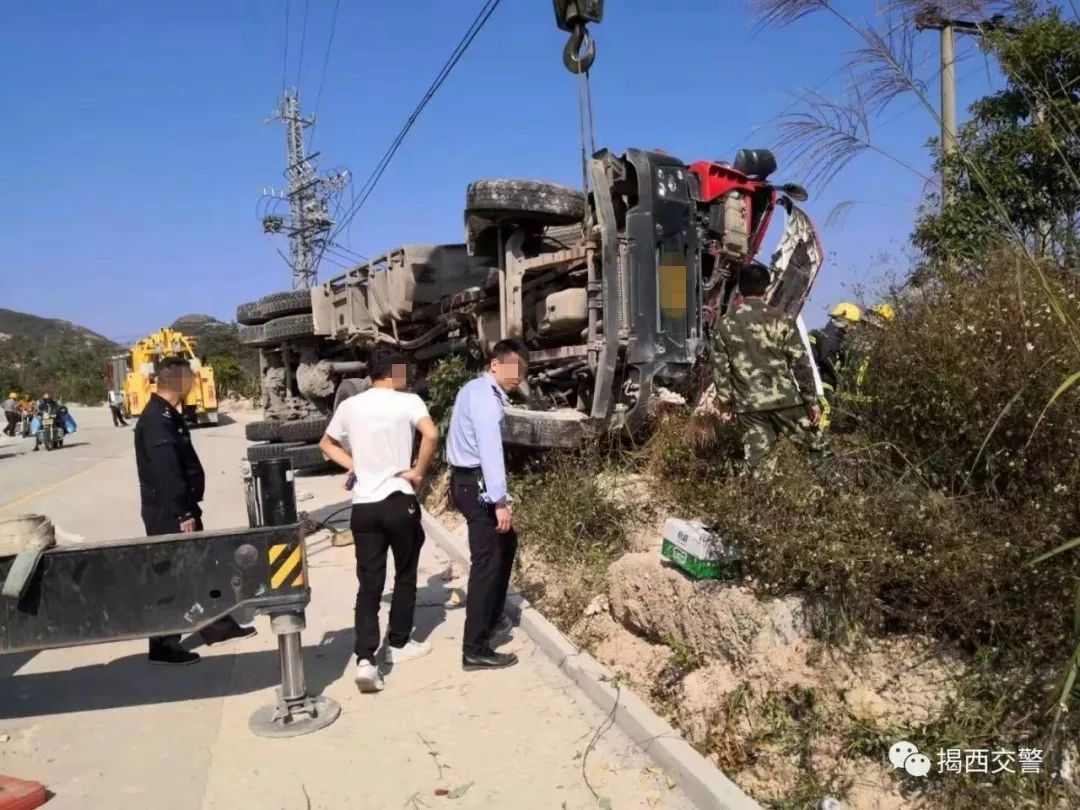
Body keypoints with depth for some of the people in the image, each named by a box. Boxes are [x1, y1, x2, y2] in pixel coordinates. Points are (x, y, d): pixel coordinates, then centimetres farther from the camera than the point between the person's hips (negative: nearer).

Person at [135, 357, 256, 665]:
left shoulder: (166, 415, 12)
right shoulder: (156, 420, -21)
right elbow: (166, 472, -26)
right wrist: (182, 514, -24)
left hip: (180, 508, 10)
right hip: (168, 513, -10)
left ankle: (217, 626, 30)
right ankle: (163, 646, 12)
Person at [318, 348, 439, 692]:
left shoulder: (349, 406, 7)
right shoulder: (408, 402, -7)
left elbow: (327, 444, 21)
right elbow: (431, 434, -24)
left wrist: (354, 466, 14)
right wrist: (419, 472, -12)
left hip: (363, 505, 4)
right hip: (399, 501, -3)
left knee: (368, 584, 6)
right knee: (405, 575, 16)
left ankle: (365, 659, -4)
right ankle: (398, 643, 27)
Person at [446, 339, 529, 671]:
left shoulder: (475, 389, 15)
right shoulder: (485, 397, -17)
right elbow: (490, 450, -25)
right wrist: (500, 502, -28)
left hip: (467, 480, 11)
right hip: (477, 485, -11)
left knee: (506, 543, 24)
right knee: (487, 562, -7)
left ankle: (490, 618, 36)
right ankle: (475, 650, -2)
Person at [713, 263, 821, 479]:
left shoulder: (725, 324, 2)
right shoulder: (781, 320, -5)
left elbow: (720, 368, 4)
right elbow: (801, 364, -4)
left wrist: (724, 403, 12)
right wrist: (812, 400, 5)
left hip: (748, 405, 2)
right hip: (785, 399, -2)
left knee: (759, 460, 7)